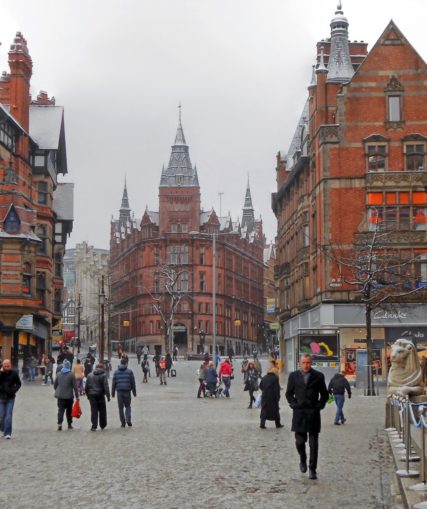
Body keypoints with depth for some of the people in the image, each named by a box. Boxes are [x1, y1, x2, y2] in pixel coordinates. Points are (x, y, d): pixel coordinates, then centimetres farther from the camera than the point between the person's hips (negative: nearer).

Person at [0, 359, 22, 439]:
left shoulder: (14, 374, -2)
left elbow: (18, 383, 9)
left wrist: (14, 390, -8)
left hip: (10, 398, -1)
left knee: (8, 416, -7)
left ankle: (7, 433, -7)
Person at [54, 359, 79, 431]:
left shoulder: (58, 374, 2)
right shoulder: (71, 375, -9)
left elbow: (55, 385, 10)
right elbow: (75, 387, -9)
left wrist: (57, 391, 26)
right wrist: (77, 396, -2)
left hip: (60, 396, 2)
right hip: (69, 396, -2)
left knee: (60, 410, 0)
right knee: (69, 411, 11)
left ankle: (59, 424, -17)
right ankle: (69, 425, 20)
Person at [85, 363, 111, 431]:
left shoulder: (90, 375, 7)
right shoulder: (103, 375, -4)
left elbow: (86, 386, 10)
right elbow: (106, 386, -10)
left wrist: (88, 394, 18)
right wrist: (108, 395, -8)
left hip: (92, 395, 2)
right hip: (100, 395, -2)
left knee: (94, 411, 2)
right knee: (102, 410, 11)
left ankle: (94, 426, -6)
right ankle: (102, 425, 20)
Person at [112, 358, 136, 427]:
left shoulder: (116, 372, 5)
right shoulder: (129, 371, 0)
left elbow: (113, 383, 5)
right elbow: (133, 383, 1)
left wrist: (113, 393, 10)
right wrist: (134, 392, 7)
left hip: (119, 391, 1)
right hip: (127, 391, -1)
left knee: (120, 407, 7)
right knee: (127, 406, 12)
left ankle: (123, 422, 6)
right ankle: (128, 419, -7)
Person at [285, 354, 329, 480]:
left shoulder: (318, 376, 3)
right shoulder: (293, 376, 5)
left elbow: (324, 394, 9)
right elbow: (289, 393, 11)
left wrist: (319, 406, -2)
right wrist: (294, 404, -1)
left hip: (313, 414, -1)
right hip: (299, 413, 1)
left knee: (313, 443, -1)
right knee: (299, 441, 1)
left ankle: (312, 469, 5)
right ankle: (303, 460, 30)